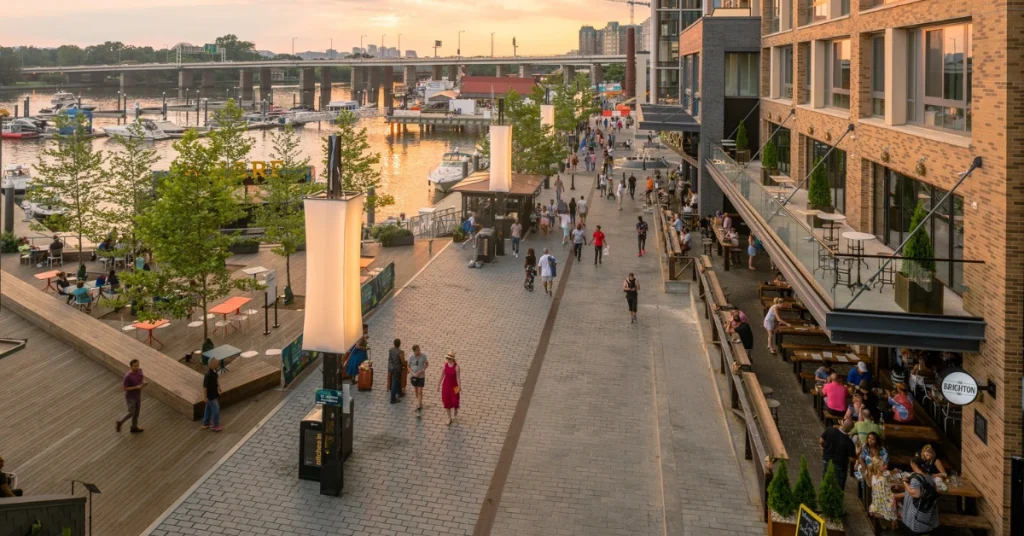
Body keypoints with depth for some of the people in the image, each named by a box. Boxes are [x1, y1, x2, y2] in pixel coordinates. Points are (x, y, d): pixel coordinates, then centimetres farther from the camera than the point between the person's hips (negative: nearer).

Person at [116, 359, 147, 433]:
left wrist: (144, 381, -12)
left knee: (137, 412, 18)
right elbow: (124, 388, -26)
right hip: (130, 397, -7)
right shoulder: (128, 376, -32)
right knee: (131, 413, 4)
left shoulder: (139, 370, -12)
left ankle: (134, 427, 37)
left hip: (138, 396, 7)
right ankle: (120, 422, 31)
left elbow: (142, 376, 11)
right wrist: (136, 387, -29)